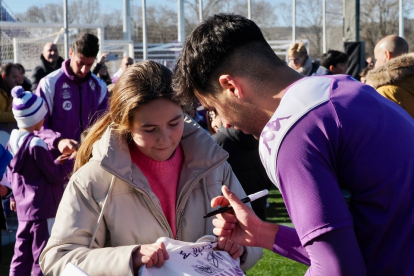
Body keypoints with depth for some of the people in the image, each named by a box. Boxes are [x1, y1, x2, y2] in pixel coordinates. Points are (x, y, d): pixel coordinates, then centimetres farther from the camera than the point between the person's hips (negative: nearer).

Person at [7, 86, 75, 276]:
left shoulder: (12, 141, 5)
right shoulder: (36, 144, -18)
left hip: (23, 209, 8)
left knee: (21, 255, 13)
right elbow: (56, 176, -12)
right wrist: (71, 160, 1)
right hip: (43, 209, -8)